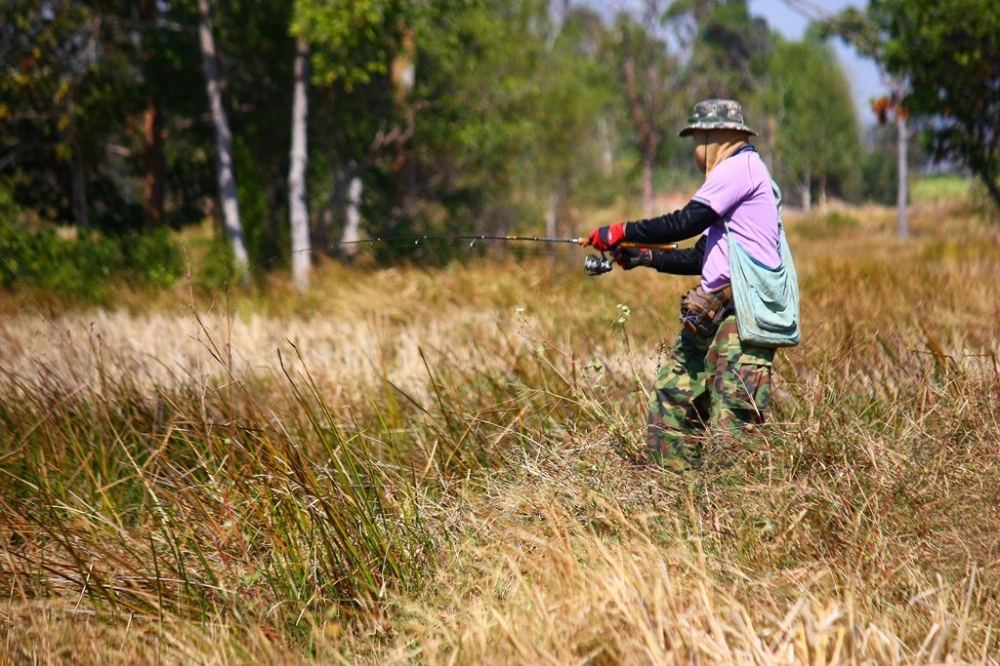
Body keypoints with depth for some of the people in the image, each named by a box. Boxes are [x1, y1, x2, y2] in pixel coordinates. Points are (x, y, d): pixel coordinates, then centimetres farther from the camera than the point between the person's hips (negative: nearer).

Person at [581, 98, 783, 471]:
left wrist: (622, 233, -8)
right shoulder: (734, 174, 24)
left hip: (744, 311, -10)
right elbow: (701, 258, 24)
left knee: (731, 419, -13)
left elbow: (685, 223, -16)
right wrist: (644, 257, 19)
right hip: (713, 311, 10)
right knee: (673, 391, 8)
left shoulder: (740, 167, -7)